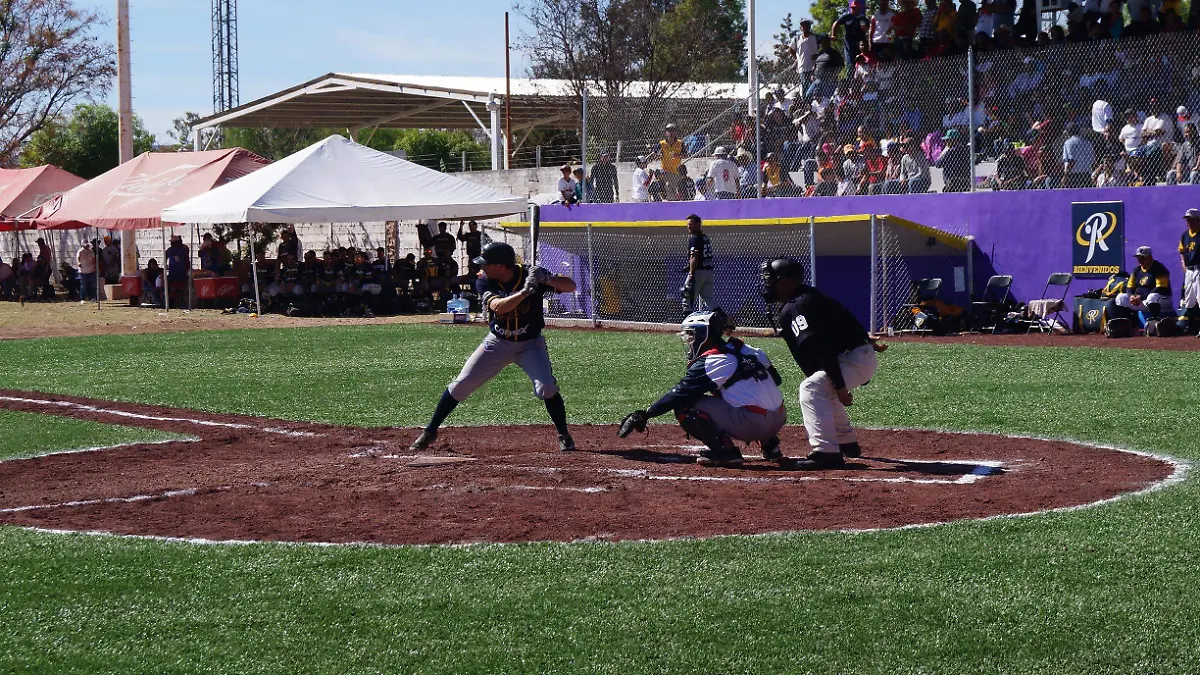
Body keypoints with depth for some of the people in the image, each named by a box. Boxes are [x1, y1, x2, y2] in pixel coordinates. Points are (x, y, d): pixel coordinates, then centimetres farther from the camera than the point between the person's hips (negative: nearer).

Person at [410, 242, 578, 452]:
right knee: (460, 385, 0)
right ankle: (430, 432, 14)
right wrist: (525, 291, -44)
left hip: (530, 343, -2)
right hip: (497, 342, 2)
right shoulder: (484, 283, -14)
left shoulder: (531, 275, -18)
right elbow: (499, 306, -32)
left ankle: (564, 435, -2)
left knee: (546, 387, -22)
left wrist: (547, 280, -39)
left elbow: (571, 286, -21)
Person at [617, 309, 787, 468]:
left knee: (684, 406, -4)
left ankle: (724, 450, -11)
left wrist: (644, 415, 2)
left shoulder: (706, 363, -5)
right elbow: (775, 379, 18)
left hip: (753, 424, -8)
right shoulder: (744, 349, 15)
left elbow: (678, 395, -4)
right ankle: (770, 444, 24)